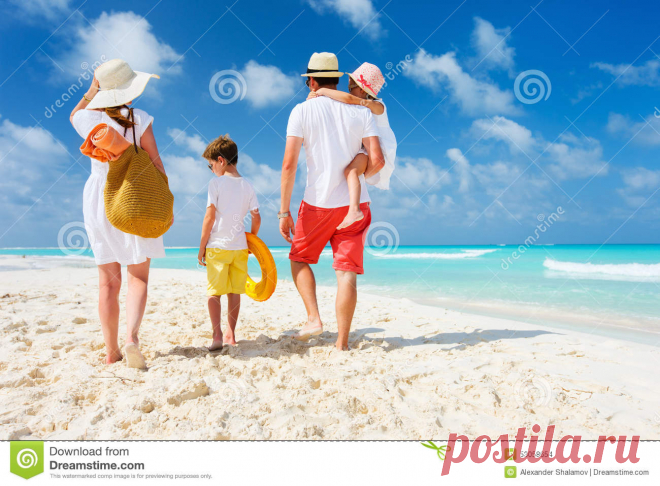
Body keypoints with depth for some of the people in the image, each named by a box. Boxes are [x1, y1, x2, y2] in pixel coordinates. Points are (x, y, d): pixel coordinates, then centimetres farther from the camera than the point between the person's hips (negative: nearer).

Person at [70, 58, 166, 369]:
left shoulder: (87, 119, 1)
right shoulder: (139, 119, -7)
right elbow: (155, 163, -7)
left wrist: (92, 89, 16)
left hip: (98, 200, 3)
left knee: (108, 280, 8)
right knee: (138, 276, 3)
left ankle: (111, 351, 12)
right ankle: (131, 337, -19)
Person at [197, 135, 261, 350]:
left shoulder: (216, 183, -7)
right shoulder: (248, 186, 6)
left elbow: (209, 217, -9)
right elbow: (257, 218, 5)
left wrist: (202, 247, -2)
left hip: (217, 246, -4)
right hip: (239, 246, 4)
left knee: (214, 292, 2)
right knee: (234, 292, 11)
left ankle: (217, 335, -7)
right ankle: (230, 334, 19)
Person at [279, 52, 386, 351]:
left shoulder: (302, 110, 0)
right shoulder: (362, 112, 6)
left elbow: (289, 164, -8)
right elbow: (377, 160, -3)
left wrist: (284, 211, -5)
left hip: (318, 203, -2)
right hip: (355, 204, 2)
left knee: (299, 258, 20)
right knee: (347, 271, 2)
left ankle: (314, 318, 6)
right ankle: (342, 343, 4)